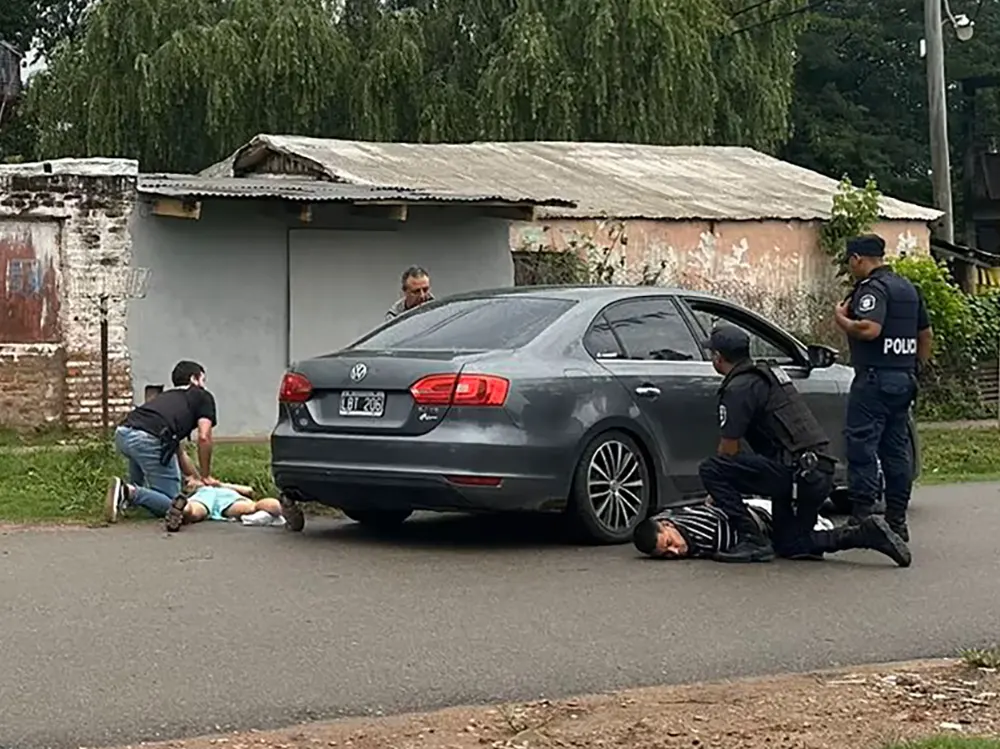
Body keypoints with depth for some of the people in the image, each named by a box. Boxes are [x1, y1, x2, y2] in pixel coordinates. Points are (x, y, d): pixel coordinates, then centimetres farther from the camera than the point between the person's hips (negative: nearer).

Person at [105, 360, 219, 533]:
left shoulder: (168, 396, 39)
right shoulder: (204, 397, 20)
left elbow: (178, 452, 43)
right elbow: (204, 438, 7)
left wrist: (198, 478, 45)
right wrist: (206, 476, 18)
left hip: (122, 435, 7)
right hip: (149, 440, -7)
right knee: (171, 503, 2)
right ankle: (130, 492, -22)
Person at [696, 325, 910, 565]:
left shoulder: (738, 389, -8)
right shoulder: (769, 374, 22)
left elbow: (729, 450, -6)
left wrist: (715, 494, 12)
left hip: (797, 472, -10)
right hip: (821, 473, 10)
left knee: (710, 469, -10)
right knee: (791, 546, 22)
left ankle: (753, 541, -10)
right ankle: (867, 534, 8)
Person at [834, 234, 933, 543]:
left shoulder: (873, 288, -12)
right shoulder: (908, 288, 18)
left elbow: (869, 329, -26)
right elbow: (926, 335, 23)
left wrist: (841, 317, -10)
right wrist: (915, 367, 28)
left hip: (874, 378, -9)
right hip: (904, 379, 9)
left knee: (861, 447, -7)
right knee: (897, 450, 10)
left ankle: (862, 517, -10)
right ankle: (896, 521, 12)